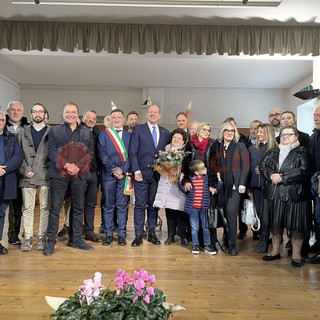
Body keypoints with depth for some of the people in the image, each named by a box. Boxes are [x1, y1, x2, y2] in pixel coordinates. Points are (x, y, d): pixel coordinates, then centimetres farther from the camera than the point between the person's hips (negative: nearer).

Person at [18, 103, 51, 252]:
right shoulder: (23, 132, 13)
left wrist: (50, 169, -8)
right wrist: (25, 170, -4)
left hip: (45, 175, -2)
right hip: (27, 176, 2)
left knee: (45, 208, 2)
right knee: (27, 208, 4)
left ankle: (42, 237, 11)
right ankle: (27, 238, 11)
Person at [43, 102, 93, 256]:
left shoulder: (86, 132, 12)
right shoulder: (54, 130, 7)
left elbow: (89, 153, 5)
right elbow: (51, 152, -1)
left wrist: (78, 166, -11)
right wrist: (66, 165, -15)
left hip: (79, 174, 2)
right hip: (59, 174, -2)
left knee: (78, 208, 8)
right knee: (55, 208, 1)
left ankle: (76, 239, 19)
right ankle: (51, 241, 9)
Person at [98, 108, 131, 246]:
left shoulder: (129, 135, 12)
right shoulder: (103, 134, 9)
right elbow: (102, 154, -1)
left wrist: (122, 169, -10)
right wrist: (113, 169, -10)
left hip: (124, 174, 1)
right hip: (108, 173, 0)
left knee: (122, 205, 3)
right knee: (108, 205, 4)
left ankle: (122, 234, 10)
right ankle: (108, 234, 12)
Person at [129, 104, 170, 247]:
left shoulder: (165, 132, 12)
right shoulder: (138, 130, 2)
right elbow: (132, 152, -3)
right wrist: (136, 171, -11)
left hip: (158, 174, 3)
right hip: (142, 173, -3)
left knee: (154, 205, 10)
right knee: (140, 205, 1)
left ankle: (152, 233, 20)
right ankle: (138, 235, 10)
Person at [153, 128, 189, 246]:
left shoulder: (186, 152, 2)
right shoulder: (166, 149, 13)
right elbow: (160, 165, 16)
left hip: (180, 184, -3)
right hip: (167, 184, 3)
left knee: (180, 211, -3)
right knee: (169, 210, 6)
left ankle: (183, 236, 11)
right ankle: (170, 236, 18)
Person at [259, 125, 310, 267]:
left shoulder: (302, 152, 2)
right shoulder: (272, 152, 16)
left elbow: (303, 170, -12)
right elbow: (262, 165, 7)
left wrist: (282, 178, -15)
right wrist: (271, 175, -13)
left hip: (294, 194, -4)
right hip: (274, 194, 4)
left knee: (295, 225, 0)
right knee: (275, 223, 11)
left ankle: (296, 255, 11)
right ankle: (275, 251, 23)